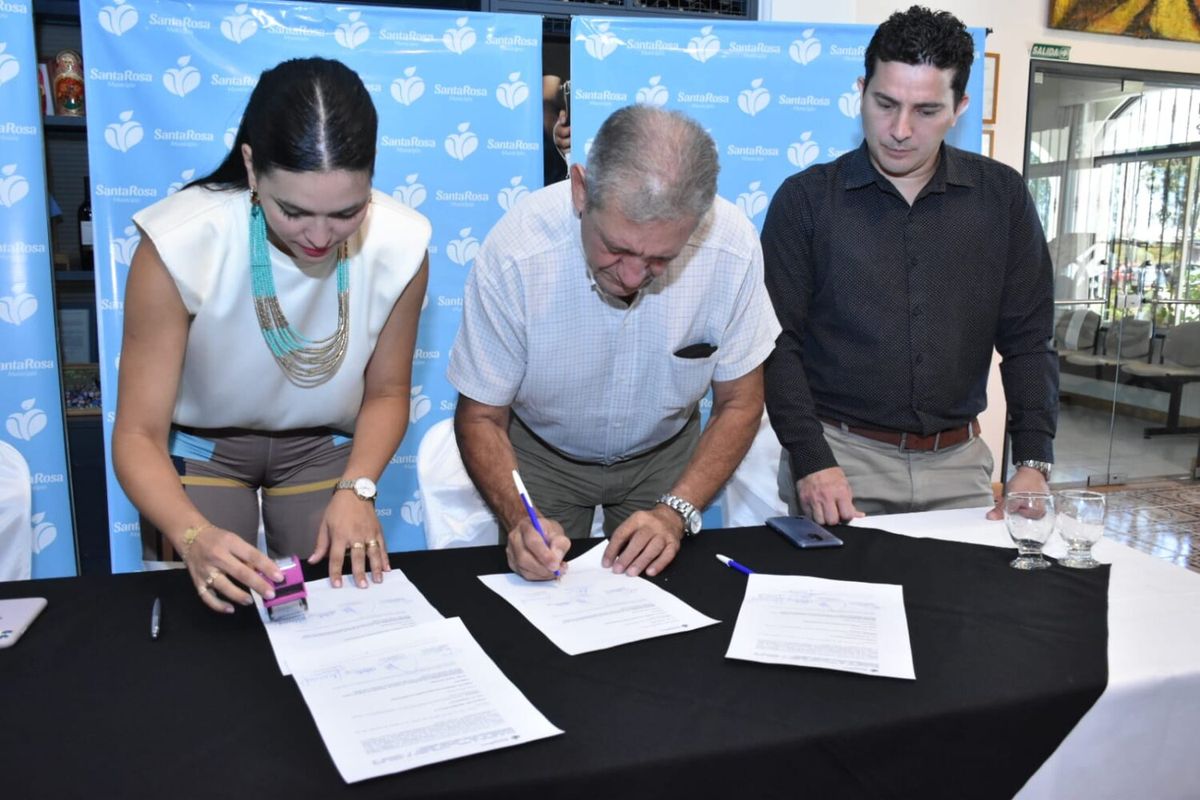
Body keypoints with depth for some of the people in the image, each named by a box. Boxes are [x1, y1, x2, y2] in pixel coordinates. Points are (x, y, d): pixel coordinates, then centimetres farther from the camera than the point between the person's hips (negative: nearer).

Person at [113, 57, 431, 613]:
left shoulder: (400, 245, -24)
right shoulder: (180, 245, -31)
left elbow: (386, 392, -7)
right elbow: (139, 434, -25)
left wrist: (355, 488, -23)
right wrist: (193, 536, -45)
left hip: (321, 446, 2)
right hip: (202, 446, -1)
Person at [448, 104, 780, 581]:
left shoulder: (733, 247, -28)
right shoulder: (514, 253, -31)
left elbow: (738, 404, -12)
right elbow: (481, 417, -17)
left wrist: (675, 512, -25)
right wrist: (519, 518, -34)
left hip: (665, 452, 4)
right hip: (540, 453, -3)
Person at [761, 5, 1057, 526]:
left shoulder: (1002, 197, 3)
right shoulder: (806, 198, -3)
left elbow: (1027, 340, 4)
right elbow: (779, 342, -7)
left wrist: (1033, 462, -7)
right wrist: (811, 460, -17)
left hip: (959, 462, 3)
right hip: (840, 453, -2)